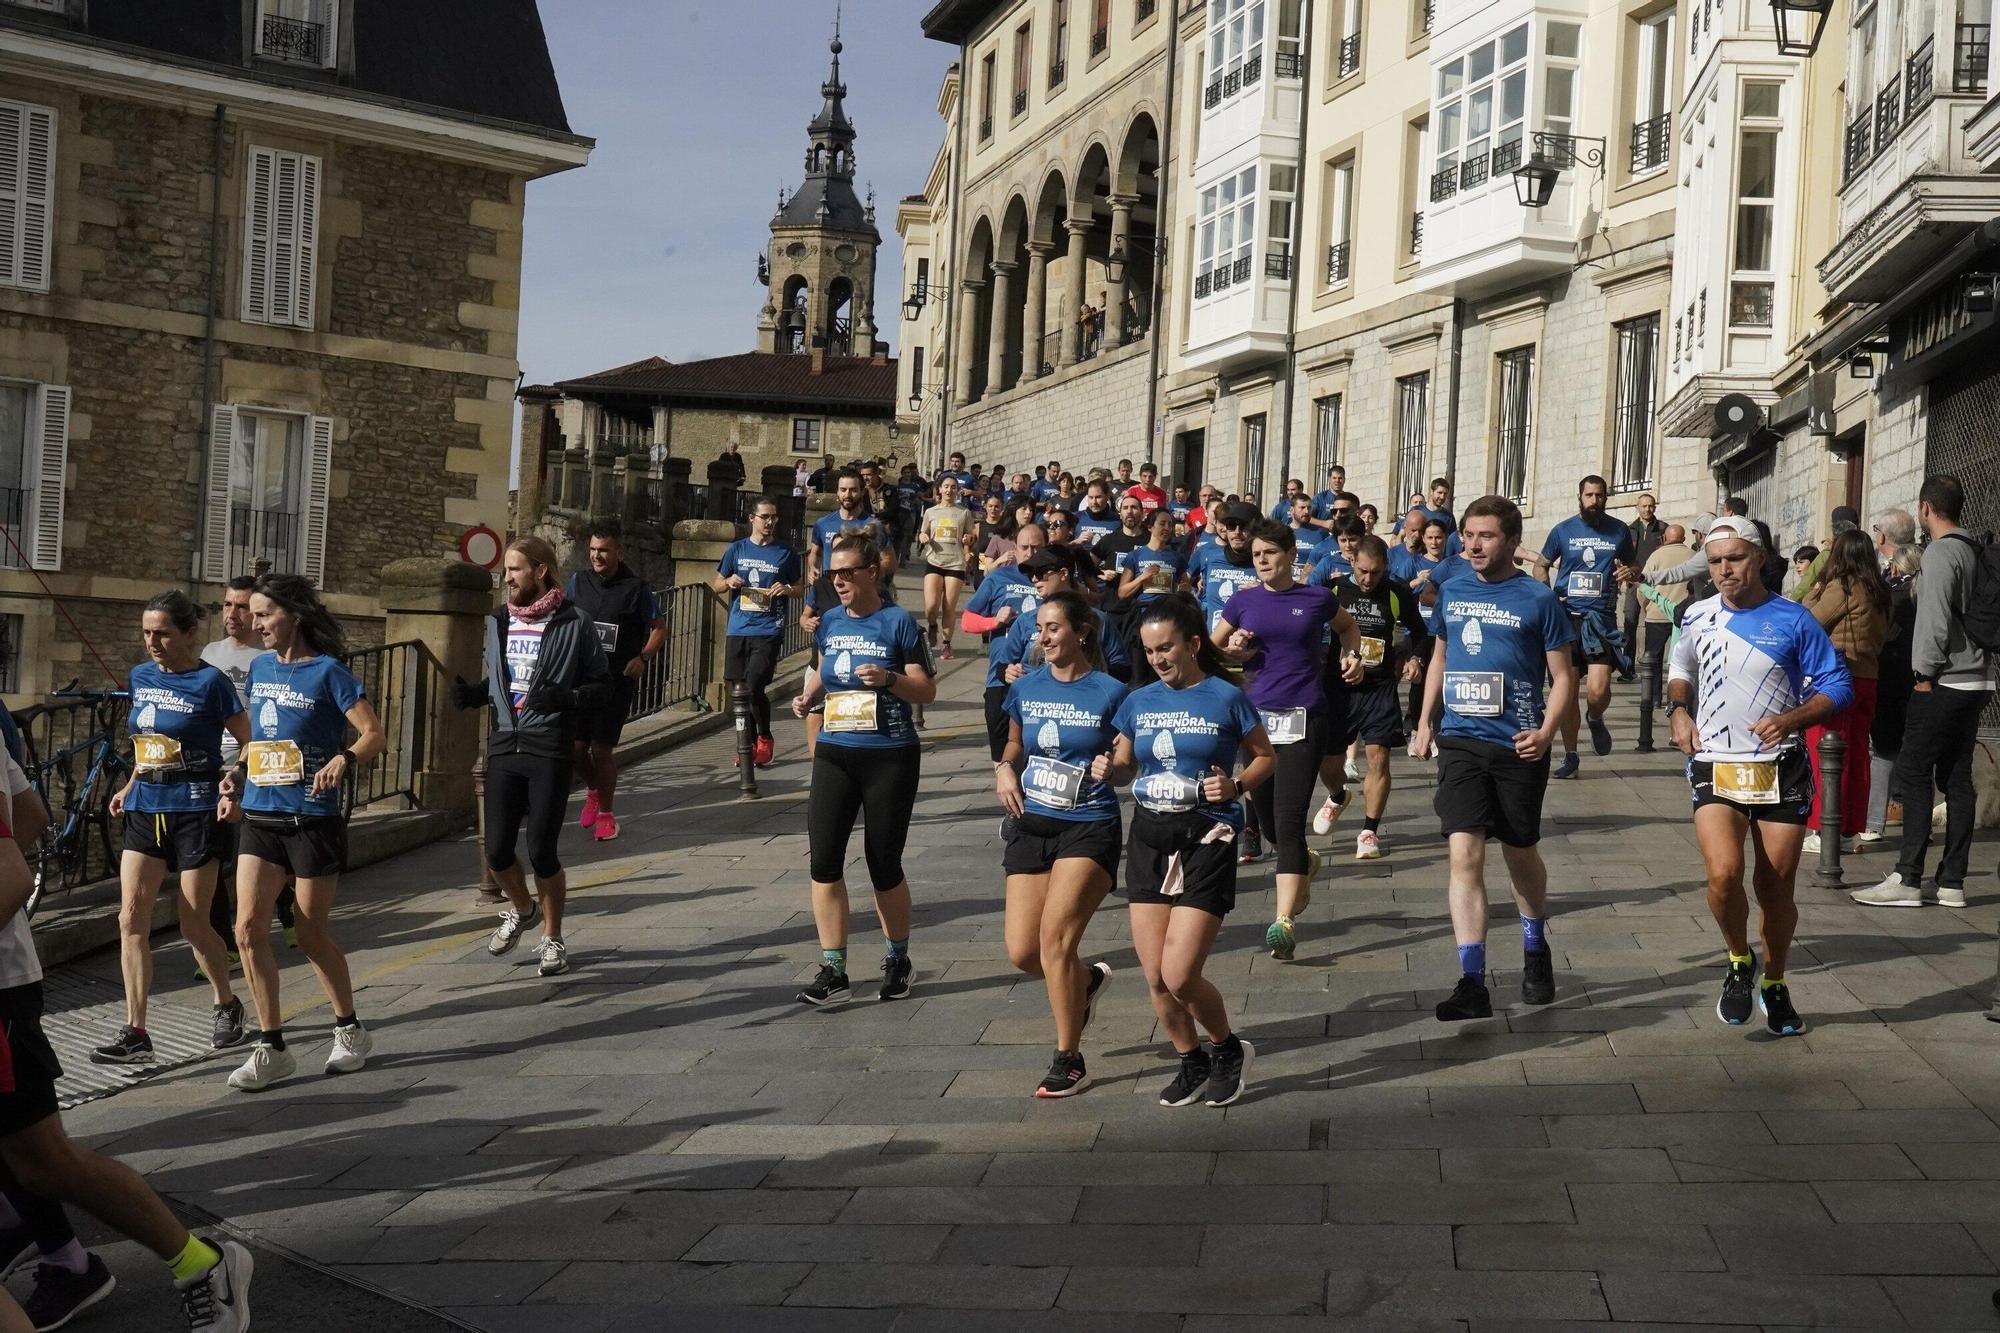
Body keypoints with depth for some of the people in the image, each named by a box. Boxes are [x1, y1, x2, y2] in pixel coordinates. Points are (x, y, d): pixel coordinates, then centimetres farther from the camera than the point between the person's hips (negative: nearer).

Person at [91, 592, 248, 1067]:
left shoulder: (210, 682, -9)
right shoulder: (140, 678, 8)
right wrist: (129, 787, 13)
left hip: (194, 810, -5)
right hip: (145, 809, 6)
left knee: (194, 926, 3)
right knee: (132, 919, -5)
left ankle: (227, 1005, 27)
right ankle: (135, 1033, -3)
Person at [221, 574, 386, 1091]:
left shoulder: (327, 672, -9)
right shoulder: (259, 670, 9)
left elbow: (375, 735, -13)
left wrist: (346, 759, -32)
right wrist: (238, 773, 6)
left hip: (313, 820, -5)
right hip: (259, 816, 5)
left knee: (313, 935, 5)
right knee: (248, 928, -6)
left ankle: (350, 1031, 26)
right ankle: (272, 1049, 3)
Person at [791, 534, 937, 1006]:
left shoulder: (898, 622, -7)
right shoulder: (830, 622, 7)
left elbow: (926, 691, -5)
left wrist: (889, 678, -23)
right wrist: (808, 697, 2)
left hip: (891, 757, -4)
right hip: (835, 753, 4)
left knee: (884, 865, 4)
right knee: (824, 860, -7)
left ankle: (898, 959, 25)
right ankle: (833, 971, -2)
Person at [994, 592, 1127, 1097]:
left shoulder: (1110, 693, -7)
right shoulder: (1025, 689, 6)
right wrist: (1005, 769, 1)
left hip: (1089, 828, -5)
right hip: (1031, 827, 5)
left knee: (1055, 934, -17)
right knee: (1022, 951, 1)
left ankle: (1069, 1062, -1)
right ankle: (1088, 980, 36)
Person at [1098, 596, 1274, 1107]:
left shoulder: (1226, 699, -5)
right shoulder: (1139, 702, 7)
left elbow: (1265, 757, 5)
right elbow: (1125, 765, 18)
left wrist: (1236, 786, -14)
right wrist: (1108, 770, -5)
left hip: (1206, 840, -5)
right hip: (1149, 838, 5)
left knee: (1180, 976, -10)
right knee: (1155, 977, 4)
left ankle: (1230, 1050, 17)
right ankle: (1192, 1062, 28)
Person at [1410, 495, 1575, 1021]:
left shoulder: (1538, 598, -5)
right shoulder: (1452, 591, 8)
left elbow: (1564, 676, -2)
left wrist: (1546, 731, -17)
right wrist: (1425, 723, 15)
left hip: (1517, 745, -2)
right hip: (1460, 740, 2)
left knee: (1520, 854, 14)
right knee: (1465, 854, -10)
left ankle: (1536, 952, 40)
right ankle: (1472, 983, -11)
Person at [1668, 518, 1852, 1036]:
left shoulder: (1793, 620, -4)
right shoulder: (1698, 617, 5)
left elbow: (1837, 686, -2)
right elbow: (1681, 670, 24)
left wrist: (1791, 719, -18)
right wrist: (1679, 711, 5)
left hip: (1781, 771, -1)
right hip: (1715, 766, 1)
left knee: (1775, 886, 6)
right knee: (1724, 874, -20)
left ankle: (1774, 984, 30)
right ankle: (1740, 963, 8)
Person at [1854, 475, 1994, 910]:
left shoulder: (1941, 552, -12)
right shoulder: (1976, 551, 14)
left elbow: (1935, 618, -19)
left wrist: (1925, 674, -11)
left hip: (1942, 684, -9)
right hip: (1976, 682, 9)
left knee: (1913, 774, -6)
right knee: (1957, 780, 8)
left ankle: (1908, 880, -8)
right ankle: (1951, 883, 10)